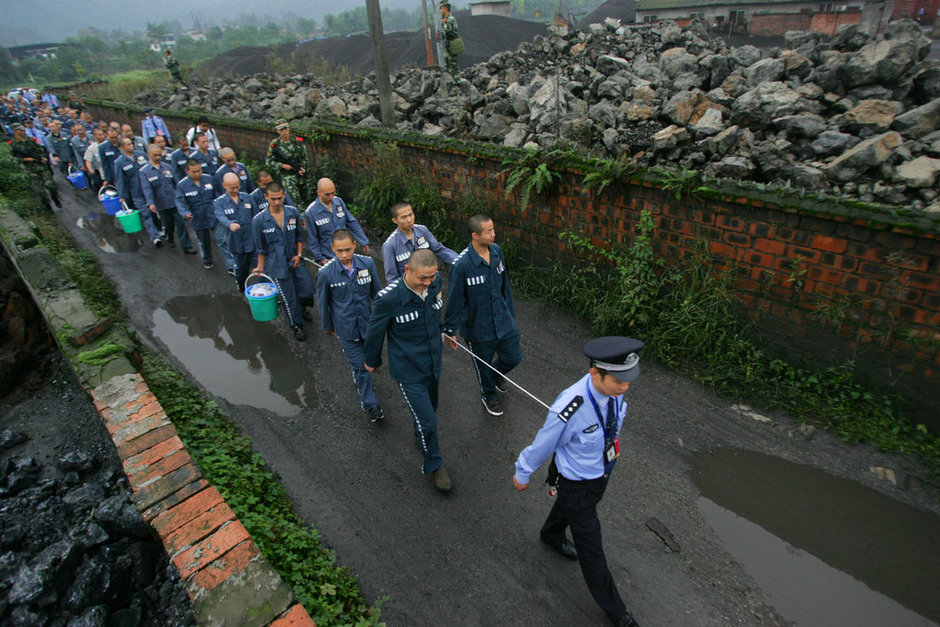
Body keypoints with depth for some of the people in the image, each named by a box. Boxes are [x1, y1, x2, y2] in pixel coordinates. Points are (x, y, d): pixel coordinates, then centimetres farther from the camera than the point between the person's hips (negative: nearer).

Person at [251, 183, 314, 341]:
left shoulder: (293, 213, -5)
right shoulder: (259, 220, -11)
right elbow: (261, 248, 0)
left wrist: (299, 254, -3)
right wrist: (260, 267, 5)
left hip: (296, 261, 3)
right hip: (278, 266, -3)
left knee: (307, 291, 6)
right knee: (289, 298, 7)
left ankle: (301, 308, 42)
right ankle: (297, 326, 30)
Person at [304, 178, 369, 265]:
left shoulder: (338, 201, -5)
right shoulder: (310, 212, -17)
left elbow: (352, 222, 4)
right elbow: (312, 239, -9)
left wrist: (363, 241, 6)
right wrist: (320, 258, -6)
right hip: (329, 257, -4)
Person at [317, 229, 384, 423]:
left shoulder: (367, 263, -13)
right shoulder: (326, 273, -19)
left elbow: (376, 292, 1)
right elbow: (323, 302, -4)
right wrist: (327, 326, 8)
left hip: (367, 322, 3)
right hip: (345, 327, -3)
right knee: (359, 365, 3)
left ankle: (359, 379, 55)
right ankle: (370, 404, 20)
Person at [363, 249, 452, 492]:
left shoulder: (435, 282, -14)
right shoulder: (388, 298, -30)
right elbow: (375, 332, -11)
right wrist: (372, 361, 4)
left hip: (433, 362, 6)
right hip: (408, 370, -5)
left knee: (430, 407, 27)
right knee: (427, 421, 1)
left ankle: (422, 435, 60)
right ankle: (434, 464, 29)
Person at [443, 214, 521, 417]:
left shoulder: (497, 251, -7)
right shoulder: (461, 265, -27)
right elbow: (454, 300, -16)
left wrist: (510, 312, 16)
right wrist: (450, 330, -8)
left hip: (503, 321, 5)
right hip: (478, 327, -5)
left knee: (513, 357, 17)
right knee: (484, 365, 18)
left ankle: (497, 374, 53)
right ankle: (489, 396, 49)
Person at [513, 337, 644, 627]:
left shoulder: (612, 388, -23)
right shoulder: (570, 409, -43)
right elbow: (542, 445, -23)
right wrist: (522, 474, -5)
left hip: (601, 472, 6)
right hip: (576, 482, -6)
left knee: (568, 506, 36)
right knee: (590, 547, 15)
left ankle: (552, 535, 69)